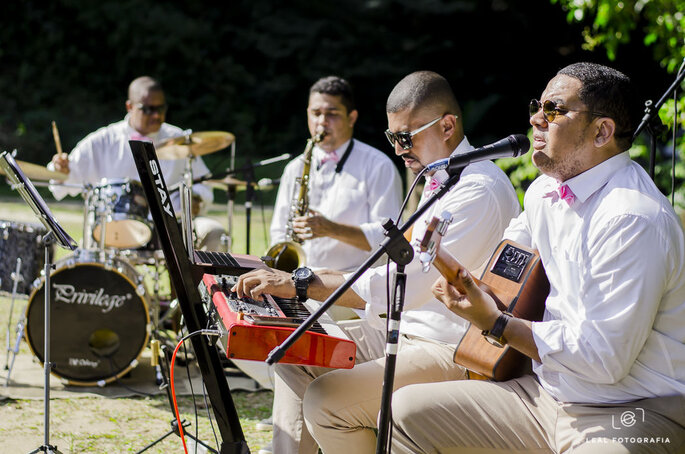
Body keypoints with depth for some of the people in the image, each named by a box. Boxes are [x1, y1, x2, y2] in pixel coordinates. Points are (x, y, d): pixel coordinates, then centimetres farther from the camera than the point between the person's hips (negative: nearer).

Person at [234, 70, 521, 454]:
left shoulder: (480, 191, -20)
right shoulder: (440, 182, 14)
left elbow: (403, 285, -28)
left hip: (455, 353, -11)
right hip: (408, 331, 11)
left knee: (325, 401, -23)